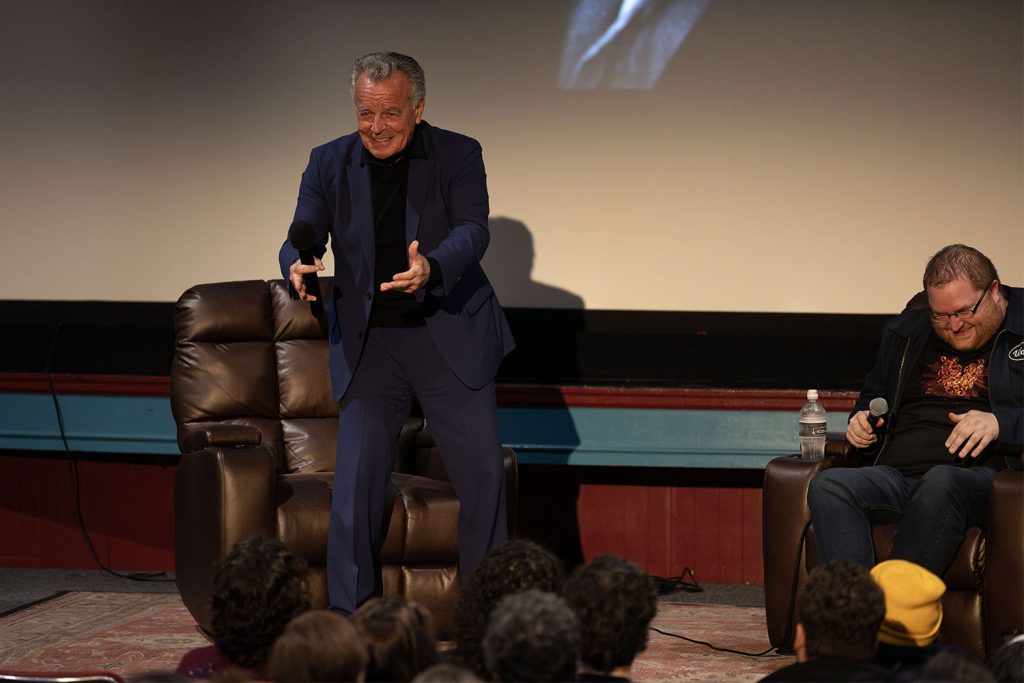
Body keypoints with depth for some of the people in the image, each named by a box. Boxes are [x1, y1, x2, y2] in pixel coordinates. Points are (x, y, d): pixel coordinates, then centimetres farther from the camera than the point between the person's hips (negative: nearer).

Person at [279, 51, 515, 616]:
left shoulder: (458, 156, -4)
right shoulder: (329, 163, 2)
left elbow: (473, 231, -18)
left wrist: (432, 268, -40)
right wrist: (297, 267, -29)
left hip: (451, 337, -1)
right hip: (367, 344, 1)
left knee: (483, 473, 0)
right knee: (357, 479, -3)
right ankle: (347, 616, 4)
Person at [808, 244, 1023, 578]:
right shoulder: (905, 332, 25)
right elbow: (874, 395, 41)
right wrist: (863, 419, 18)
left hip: (982, 474, -5)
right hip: (898, 473, 5)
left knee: (941, 483, -42)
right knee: (827, 486, -27)